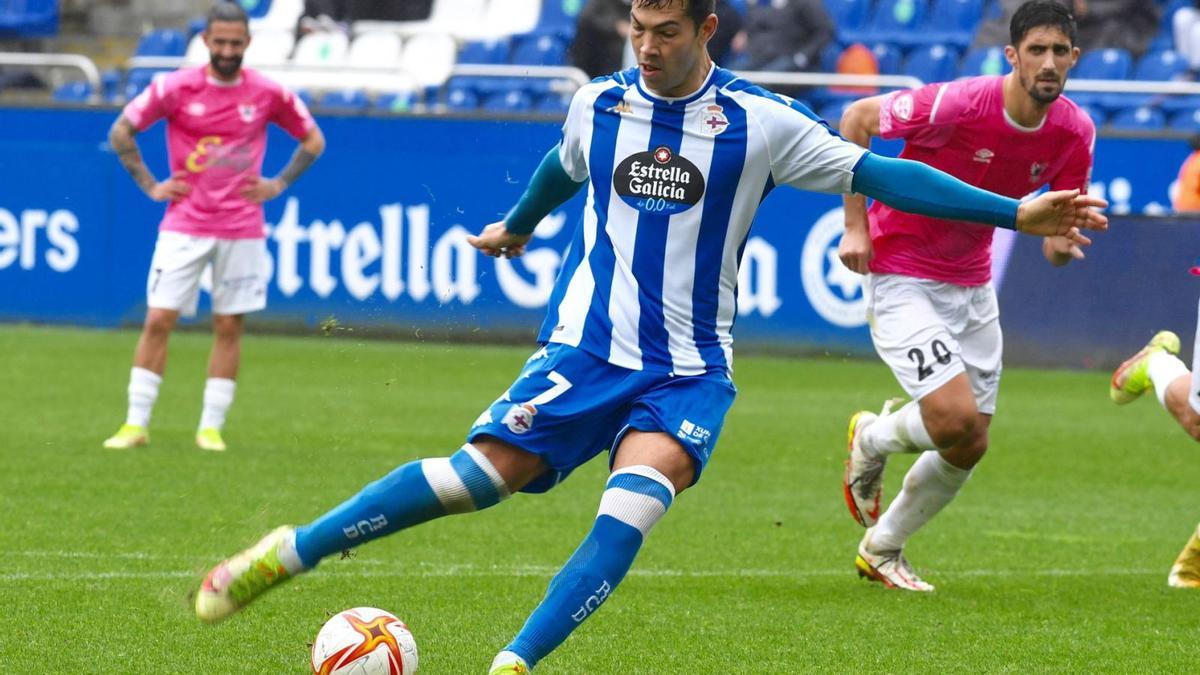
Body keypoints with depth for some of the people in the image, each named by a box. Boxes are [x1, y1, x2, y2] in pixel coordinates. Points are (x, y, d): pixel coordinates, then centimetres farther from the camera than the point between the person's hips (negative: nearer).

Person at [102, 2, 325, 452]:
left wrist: (279, 184, 4)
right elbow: (121, 132, 5)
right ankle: (136, 423, -1)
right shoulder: (176, 88, -4)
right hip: (184, 226, -1)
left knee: (229, 327, 2)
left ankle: (212, 427, 9)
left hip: (242, 229, 1)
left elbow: (313, 140, 14)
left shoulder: (267, 94, 0)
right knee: (158, 319, -6)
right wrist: (149, 186, 1)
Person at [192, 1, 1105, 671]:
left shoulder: (758, 123, -4)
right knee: (485, 471, -18)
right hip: (585, 347, 1)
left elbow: (878, 174, -3)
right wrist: (517, 227, 48)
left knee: (637, 496, -29)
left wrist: (1015, 213, -7)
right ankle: (284, 556, -10)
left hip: (689, 371, -1)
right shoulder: (599, 106, 4)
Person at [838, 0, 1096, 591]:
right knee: (955, 417, -21)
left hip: (972, 285, 6)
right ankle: (873, 437, 15)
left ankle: (882, 549, 31)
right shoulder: (958, 105, -25)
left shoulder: (1074, 132, -8)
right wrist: (855, 225, -13)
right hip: (901, 276, -6)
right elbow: (856, 119, -12)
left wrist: (1059, 243, -20)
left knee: (970, 445, 7)